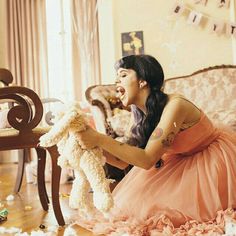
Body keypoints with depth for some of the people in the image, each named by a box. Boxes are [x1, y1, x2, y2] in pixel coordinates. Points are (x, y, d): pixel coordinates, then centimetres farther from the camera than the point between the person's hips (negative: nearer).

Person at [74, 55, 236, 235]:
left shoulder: (174, 105, -31)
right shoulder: (145, 115, -6)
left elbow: (147, 159, -34)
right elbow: (124, 161, -5)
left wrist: (100, 140, -37)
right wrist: (92, 142, -18)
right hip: (188, 161, 7)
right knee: (146, 193, -2)